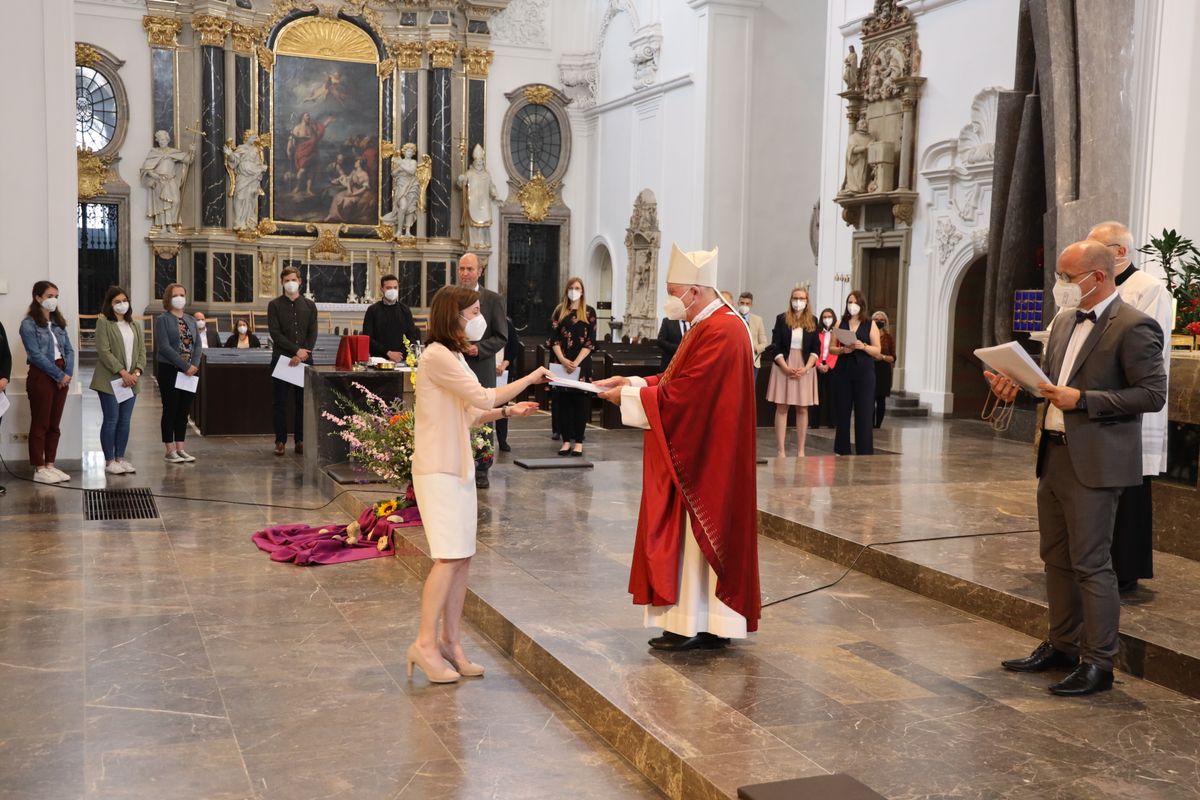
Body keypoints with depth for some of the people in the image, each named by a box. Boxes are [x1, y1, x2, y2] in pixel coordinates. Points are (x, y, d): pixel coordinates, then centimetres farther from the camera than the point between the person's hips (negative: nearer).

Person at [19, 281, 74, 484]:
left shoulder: (58, 322, 13)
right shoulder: (29, 324, -7)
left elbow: (69, 350, 9)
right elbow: (36, 355, -14)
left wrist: (68, 373, -6)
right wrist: (59, 375, -15)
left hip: (62, 377, 6)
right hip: (41, 376, -6)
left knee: (54, 424, 10)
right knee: (40, 424, 0)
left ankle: (50, 465, 17)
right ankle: (39, 469, 5)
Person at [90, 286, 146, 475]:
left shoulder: (134, 326, 15)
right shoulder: (104, 323, -4)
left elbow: (142, 351, 10)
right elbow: (104, 351, -13)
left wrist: (137, 372, -7)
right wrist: (122, 372, -18)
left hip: (131, 381, 6)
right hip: (110, 380, -6)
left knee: (125, 421, 8)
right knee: (111, 420, -3)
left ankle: (120, 458, 15)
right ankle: (109, 461, 3)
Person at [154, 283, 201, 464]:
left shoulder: (191, 320, 13)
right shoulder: (162, 320, -4)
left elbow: (197, 344, 8)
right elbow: (165, 347, -14)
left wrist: (194, 365, -10)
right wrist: (185, 366, -18)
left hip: (189, 372, 5)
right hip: (169, 371, -5)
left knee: (184, 411, 8)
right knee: (170, 410, 0)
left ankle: (180, 448, 15)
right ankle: (170, 450, 6)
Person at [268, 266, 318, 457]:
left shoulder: (309, 305, 10)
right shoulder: (274, 305, 3)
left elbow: (313, 333, 3)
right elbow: (275, 333, -6)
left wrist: (303, 354, -11)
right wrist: (296, 350, -13)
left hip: (304, 360, 2)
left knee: (302, 401, 3)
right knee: (281, 402, 1)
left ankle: (300, 440, 9)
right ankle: (280, 441, 6)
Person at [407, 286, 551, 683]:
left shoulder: (453, 356, 18)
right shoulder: (437, 356, -13)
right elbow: (483, 397, -15)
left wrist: (505, 412, 4)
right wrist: (531, 377, -6)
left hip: (458, 468, 9)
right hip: (438, 470, -9)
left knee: (462, 558, 6)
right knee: (449, 557, -13)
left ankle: (449, 641, 12)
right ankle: (425, 643, -8)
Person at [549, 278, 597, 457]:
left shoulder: (589, 312, 3)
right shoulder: (559, 312, 9)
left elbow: (590, 341, -3)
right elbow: (554, 339, 2)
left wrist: (576, 363, -13)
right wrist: (563, 360, -13)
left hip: (582, 363, -2)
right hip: (562, 363, 2)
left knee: (580, 401, -1)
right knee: (562, 401, 1)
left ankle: (579, 442, 3)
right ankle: (566, 441, 6)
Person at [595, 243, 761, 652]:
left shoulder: (720, 332, -20)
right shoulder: (712, 325, 14)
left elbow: (680, 396, -23)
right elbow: (681, 382, 16)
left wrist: (629, 395, -12)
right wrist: (632, 382, 6)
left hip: (704, 460, -10)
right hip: (697, 455, 10)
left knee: (694, 536, -3)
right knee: (697, 534, 13)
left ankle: (696, 627, 6)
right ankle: (707, 623, 19)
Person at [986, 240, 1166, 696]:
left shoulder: (1133, 327, -13)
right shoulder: (1065, 320, 12)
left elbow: (1153, 394, -16)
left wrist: (1082, 399, -20)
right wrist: (1016, 385, 0)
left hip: (1094, 464, -9)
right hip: (1054, 455, 9)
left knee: (1090, 564, -3)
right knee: (1056, 558, 17)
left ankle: (1097, 662, 8)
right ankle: (1063, 646, 30)